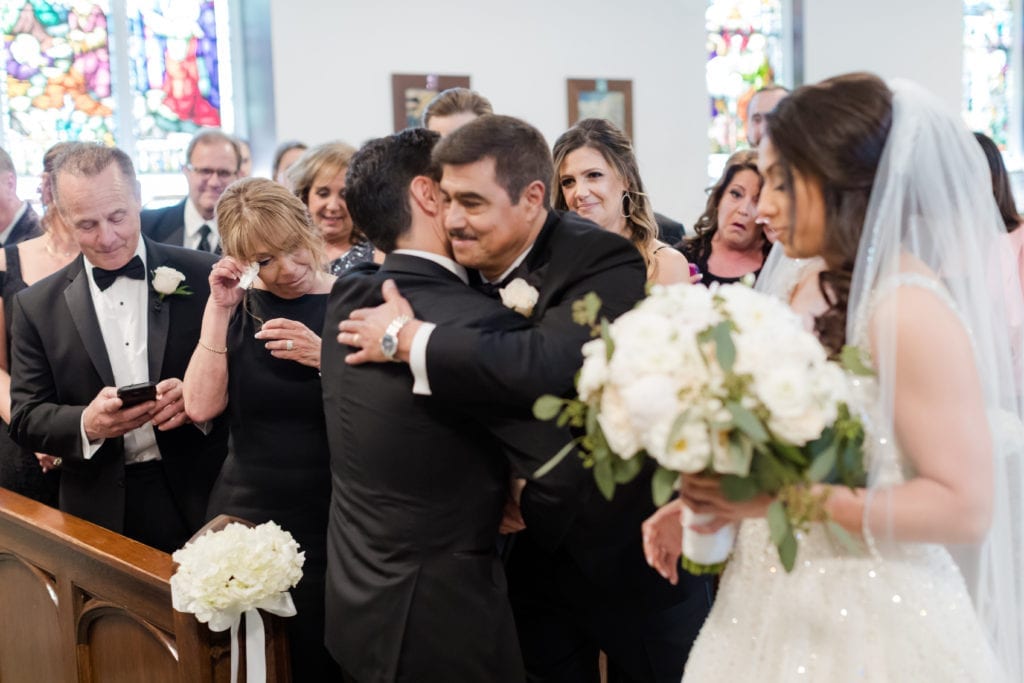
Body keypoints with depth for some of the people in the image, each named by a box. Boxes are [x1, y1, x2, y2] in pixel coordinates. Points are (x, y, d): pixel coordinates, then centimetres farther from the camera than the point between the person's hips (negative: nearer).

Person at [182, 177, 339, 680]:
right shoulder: (239, 308, 4)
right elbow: (201, 408, -8)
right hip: (245, 519, 3)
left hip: (334, 525, -3)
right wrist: (219, 311, -11)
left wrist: (325, 356, -25)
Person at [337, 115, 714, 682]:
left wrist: (405, 338, -32)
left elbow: (546, 366, -42)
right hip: (535, 548, 6)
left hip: (631, 547, -5)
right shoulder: (468, 266, -3)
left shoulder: (605, 263, -22)